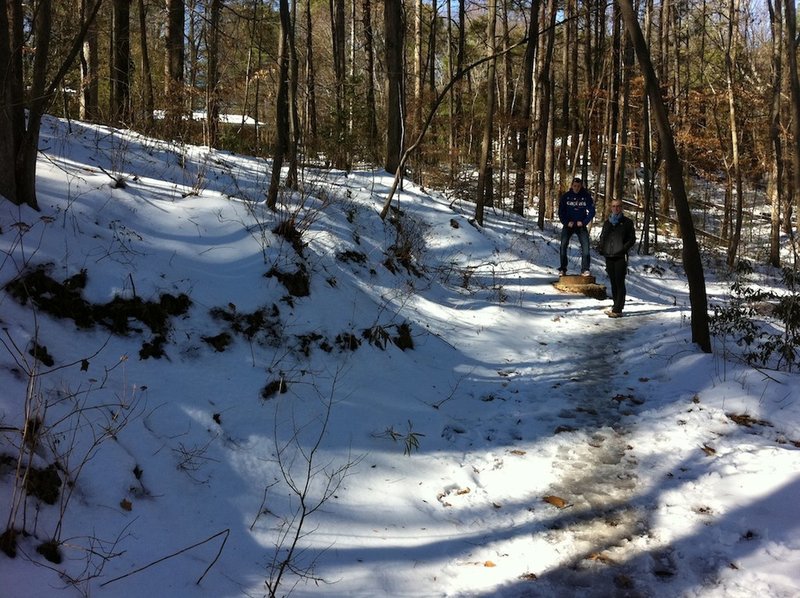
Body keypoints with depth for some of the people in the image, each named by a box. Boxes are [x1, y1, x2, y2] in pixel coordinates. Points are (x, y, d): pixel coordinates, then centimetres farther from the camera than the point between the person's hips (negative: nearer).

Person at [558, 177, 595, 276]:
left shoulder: (586, 196, -1)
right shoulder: (565, 196, 0)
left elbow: (591, 211, 3)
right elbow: (561, 212, 4)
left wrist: (584, 222, -9)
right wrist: (567, 222, -10)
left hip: (581, 225, 0)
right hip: (568, 225, 0)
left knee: (585, 245, -13)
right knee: (563, 245, -10)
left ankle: (585, 269, -12)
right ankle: (562, 269, -1)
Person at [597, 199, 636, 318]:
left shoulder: (627, 222, 3)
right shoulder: (607, 222, 17)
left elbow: (632, 239, 0)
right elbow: (602, 237, 23)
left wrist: (623, 249, -14)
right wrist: (600, 247, 4)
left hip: (620, 257, -5)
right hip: (608, 256, 5)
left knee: (619, 282, -9)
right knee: (613, 282, 10)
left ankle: (617, 310, -12)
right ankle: (616, 306, 19)